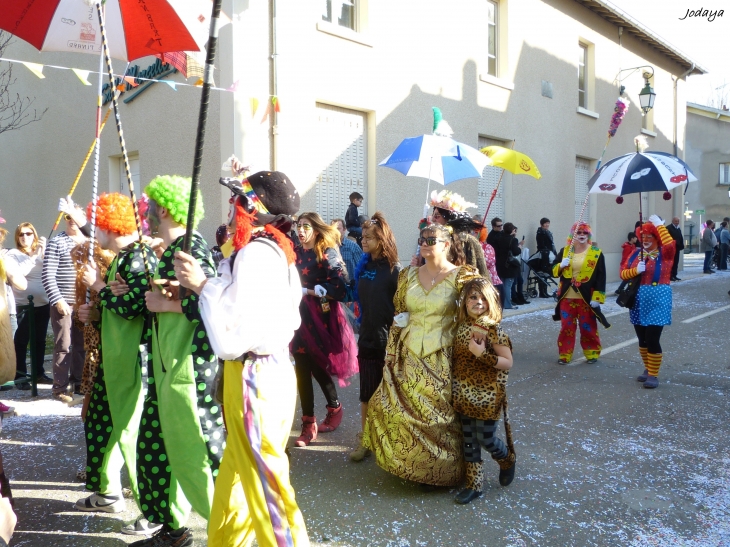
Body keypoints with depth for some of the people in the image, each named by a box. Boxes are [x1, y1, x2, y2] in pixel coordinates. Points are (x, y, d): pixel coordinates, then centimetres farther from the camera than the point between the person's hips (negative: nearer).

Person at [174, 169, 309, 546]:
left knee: (265, 481, 3)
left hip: (254, 378, -10)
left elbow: (230, 340, -24)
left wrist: (201, 285, -14)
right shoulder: (277, 250, 9)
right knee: (236, 474, 22)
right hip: (270, 369, 10)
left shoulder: (253, 253, -20)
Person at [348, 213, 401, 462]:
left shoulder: (394, 270, -12)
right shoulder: (363, 266, 5)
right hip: (367, 338, 5)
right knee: (367, 392, 11)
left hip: (387, 340, -5)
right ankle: (365, 439, 23)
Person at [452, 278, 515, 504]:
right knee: (469, 440, 11)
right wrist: (456, 388, 4)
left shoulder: (493, 330, -15)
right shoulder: (461, 327, 1)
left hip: (487, 395, -5)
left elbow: (508, 363, -16)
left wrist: (481, 354, -27)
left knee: (485, 439, 5)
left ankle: (508, 459, 37)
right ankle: (474, 484, 25)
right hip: (465, 393, 5)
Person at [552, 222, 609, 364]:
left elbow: (601, 277, -5)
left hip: (587, 298, -2)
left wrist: (597, 298, -11)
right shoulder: (564, 251, 6)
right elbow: (554, 271, 8)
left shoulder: (596, 253, -3)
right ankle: (564, 354, 15)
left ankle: (592, 353, 24)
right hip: (567, 297, 2)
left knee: (588, 327, 8)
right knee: (567, 327, 6)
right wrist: (561, 266, -14)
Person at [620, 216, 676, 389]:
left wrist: (659, 225, -21)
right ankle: (648, 369, 30)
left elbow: (670, 244, -28)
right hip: (638, 300, 6)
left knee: (652, 339, -7)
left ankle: (653, 375, 4)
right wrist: (636, 270, -16)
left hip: (657, 299, -5)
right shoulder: (636, 254, 9)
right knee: (642, 339, 14)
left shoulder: (664, 254, -5)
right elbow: (623, 273, 4)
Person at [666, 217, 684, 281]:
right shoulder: (668, 228, -8)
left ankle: (674, 275, 14)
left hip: (677, 248, 7)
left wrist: (681, 246, 6)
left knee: (676, 262, 9)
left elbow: (681, 238, 17)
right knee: (671, 262, -5)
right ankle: (670, 276, -2)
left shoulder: (679, 229, 17)